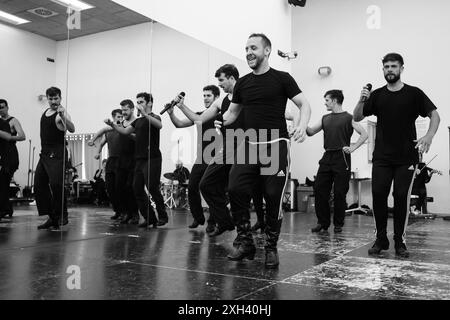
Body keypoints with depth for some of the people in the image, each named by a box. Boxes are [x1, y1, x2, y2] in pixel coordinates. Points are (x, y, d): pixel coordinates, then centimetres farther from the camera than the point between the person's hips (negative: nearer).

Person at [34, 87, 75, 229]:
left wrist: (63, 116, -44)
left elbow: (72, 129, -29)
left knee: (56, 184, -19)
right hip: (44, 153, 9)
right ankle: (52, 217, 13)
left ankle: (62, 215, -4)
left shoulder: (61, 114, -10)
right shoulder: (45, 112, 15)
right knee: (39, 185, 7)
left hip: (57, 154, -9)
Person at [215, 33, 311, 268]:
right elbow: (234, 111, 22)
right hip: (250, 144, 4)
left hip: (276, 145, -4)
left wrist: (302, 125, -20)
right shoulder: (242, 83, 14)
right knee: (236, 189, -10)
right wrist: (222, 121, -1)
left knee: (273, 197, -3)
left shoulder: (282, 79, 2)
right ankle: (246, 243, 7)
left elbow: (304, 104, 0)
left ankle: (271, 249, 15)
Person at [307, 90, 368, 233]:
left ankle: (338, 224, 13)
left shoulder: (348, 118, -1)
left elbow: (364, 135, -4)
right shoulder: (325, 119, 16)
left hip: (342, 158, -5)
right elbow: (311, 132, 17)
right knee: (319, 189, 0)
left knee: (339, 193, -1)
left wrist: (352, 148, -14)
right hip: (327, 157, 5)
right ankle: (322, 222, 12)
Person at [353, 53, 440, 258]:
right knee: (378, 195, -4)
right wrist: (362, 101, -12)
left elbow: (434, 115, 1)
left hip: (406, 158, -2)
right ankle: (381, 239, 9)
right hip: (382, 157, 2)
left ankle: (400, 242, 8)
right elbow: (357, 118, 8)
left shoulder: (413, 93, 3)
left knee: (401, 197, -3)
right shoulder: (377, 95, 9)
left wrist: (429, 136, -17)